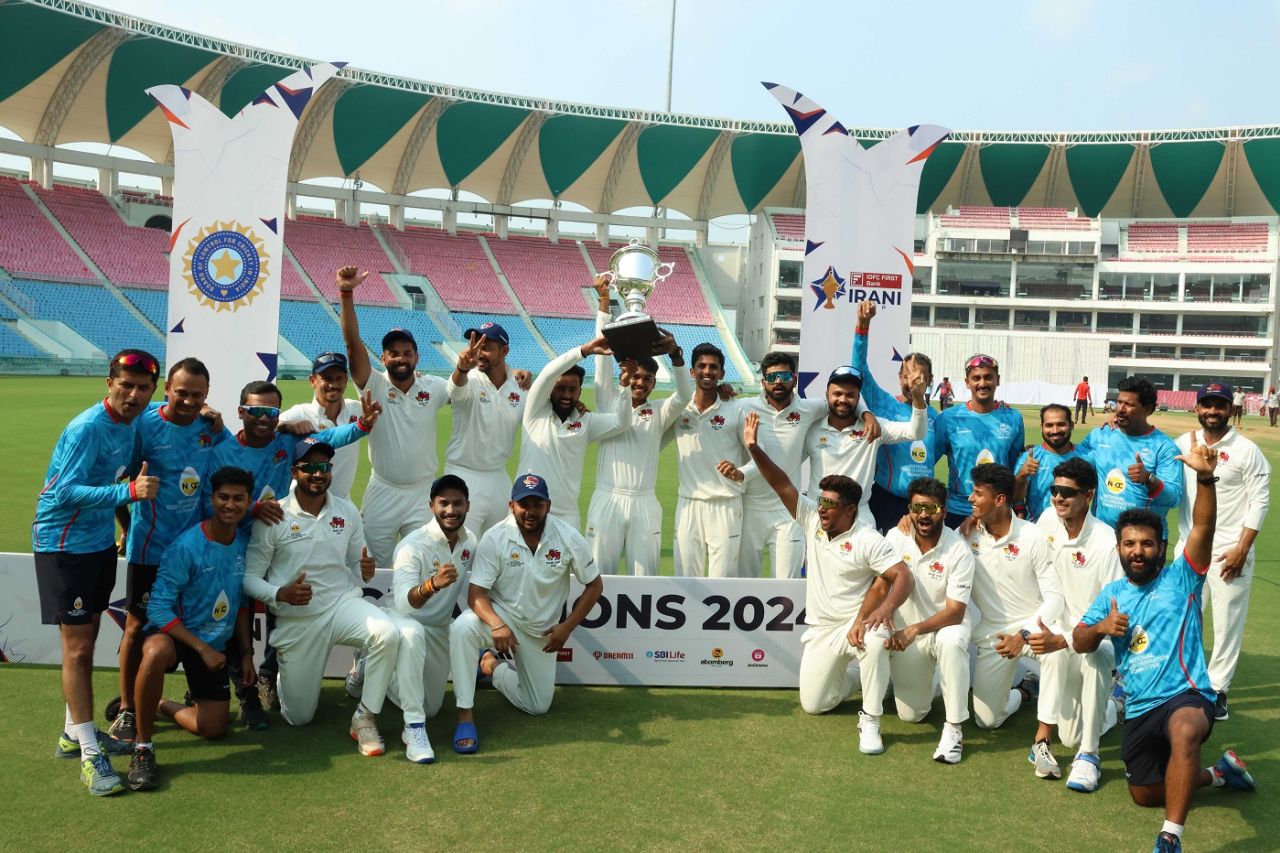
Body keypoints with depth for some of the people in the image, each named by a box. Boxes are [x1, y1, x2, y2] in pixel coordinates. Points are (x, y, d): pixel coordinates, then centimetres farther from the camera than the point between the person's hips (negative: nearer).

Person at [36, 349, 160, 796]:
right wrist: (128, 491, -36)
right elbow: (64, 492, -28)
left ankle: (75, 732, 29)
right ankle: (90, 755, 1)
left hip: (101, 542, 8)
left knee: (87, 640, 15)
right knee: (77, 646, -4)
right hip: (64, 545, -8)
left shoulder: (130, 422, 2)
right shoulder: (87, 428, -22)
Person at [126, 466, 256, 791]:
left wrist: (246, 652, 7)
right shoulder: (186, 546, -21)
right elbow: (158, 608, -21)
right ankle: (143, 748, -25)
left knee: (213, 729, 2)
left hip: (216, 643, 5)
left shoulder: (245, 544, -3)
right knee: (157, 652, -42)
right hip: (173, 632, -5)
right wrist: (202, 648, -22)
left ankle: (160, 705, 33)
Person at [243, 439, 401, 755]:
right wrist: (281, 594, -26)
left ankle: (364, 718, -13)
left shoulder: (347, 511, 3)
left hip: (343, 604, 2)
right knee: (298, 717, 6)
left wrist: (366, 571, -13)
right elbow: (249, 578, -7)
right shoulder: (273, 518, -8)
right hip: (296, 620, -2)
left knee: (387, 634, -32)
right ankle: (276, 676, 42)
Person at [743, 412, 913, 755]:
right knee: (813, 704, 3)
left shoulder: (868, 541, -15)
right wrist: (754, 448, -21)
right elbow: (782, 485, -10)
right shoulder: (811, 519, -2)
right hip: (820, 631, 5)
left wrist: (887, 607, -41)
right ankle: (847, 677, 36)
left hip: (855, 624, -5)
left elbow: (903, 576, -22)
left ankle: (870, 721, -22)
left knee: (876, 640, -40)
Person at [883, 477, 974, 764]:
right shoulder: (896, 538, -9)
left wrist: (915, 629, -35)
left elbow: (955, 612, -22)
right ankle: (924, 678, 36)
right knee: (910, 715, 0)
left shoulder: (959, 551, -19)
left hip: (947, 625, -3)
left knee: (951, 641, -41)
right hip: (907, 633, 3)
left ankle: (954, 728, -27)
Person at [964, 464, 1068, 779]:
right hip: (991, 632, 3)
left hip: (1033, 624, -3)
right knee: (987, 720, -1)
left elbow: (1055, 597, -16)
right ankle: (1024, 689, 35)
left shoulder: (1032, 538, -14)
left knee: (1056, 645, -40)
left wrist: (1024, 635, -28)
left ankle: (1041, 742, -31)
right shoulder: (968, 536, -6)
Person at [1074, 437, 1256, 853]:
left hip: (1186, 696, -6)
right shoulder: (1112, 593, 11)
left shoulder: (1180, 579, -2)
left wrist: (1206, 478, -35)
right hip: (1139, 710, 6)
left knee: (1185, 730, -42)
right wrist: (1101, 627, -15)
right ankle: (1216, 772, 39)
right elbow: (1079, 642, 8)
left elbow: (1202, 528, -19)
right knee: (1145, 794, 15)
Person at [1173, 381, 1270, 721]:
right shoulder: (1183, 444, 5)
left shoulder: (1246, 451, -6)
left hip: (1229, 551, -4)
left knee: (1228, 622, 2)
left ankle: (1217, 689, 13)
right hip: (1188, 548, 4)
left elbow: (1260, 502, -7)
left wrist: (1241, 550, -12)